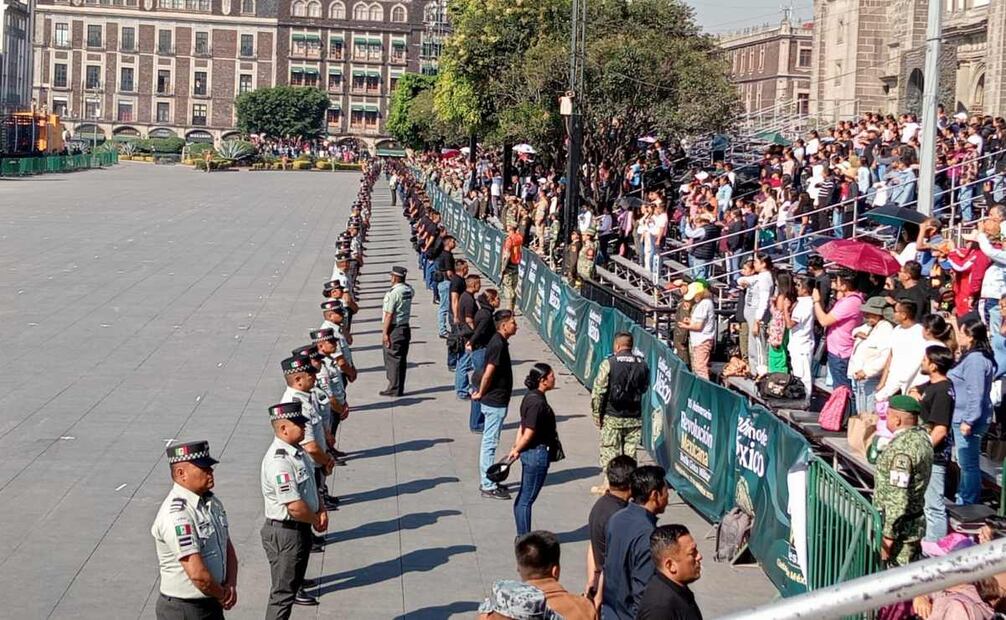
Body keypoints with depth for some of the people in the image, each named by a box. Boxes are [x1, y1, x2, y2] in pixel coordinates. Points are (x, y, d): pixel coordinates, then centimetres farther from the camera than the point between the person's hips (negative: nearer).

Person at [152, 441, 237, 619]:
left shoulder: (213, 502, 5)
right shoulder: (176, 513, -24)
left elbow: (228, 547, 15)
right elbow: (197, 573, -28)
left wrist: (231, 585, -1)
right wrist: (222, 595, -11)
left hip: (213, 604, 9)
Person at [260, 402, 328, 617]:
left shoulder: (296, 451, 5)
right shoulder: (279, 461, -27)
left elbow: (310, 484, 18)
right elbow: (295, 507, -29)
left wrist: (321, 510, 3)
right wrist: (316, 521, -11)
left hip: (301, 528, 10)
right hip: (285, 532, -10)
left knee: (294, 581, 24)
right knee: (283, 593, 0)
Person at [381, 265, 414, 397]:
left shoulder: (392, 293, -18)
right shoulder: (409, 290, 4)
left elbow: (389, 314, -19)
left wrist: (385, 332, -16)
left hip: (394, 330, -8)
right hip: (406, 328, 8)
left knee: (392, 359, 0)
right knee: (402, 359, 12)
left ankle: (394, 389, 2)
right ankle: (400, 388, 19)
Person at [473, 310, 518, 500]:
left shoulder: (499, 342, 10)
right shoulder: (498, 344, -21)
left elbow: (488, 372, 17)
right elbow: (488, 373, -24)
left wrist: (481, 393, 15)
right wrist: (480, 394, -12)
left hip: (495, 401, 10)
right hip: (495, 402, -10)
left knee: (489, 442, 16)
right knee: (490, 443, -3)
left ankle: (488, 481, 25)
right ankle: (488, 487, 2)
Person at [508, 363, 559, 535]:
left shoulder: (532, 397, 8)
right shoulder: (537, 402, -22)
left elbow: (523, 427, 10)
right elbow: (529, 432, -20)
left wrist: (515, 448, 10)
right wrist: (517, 450, -7)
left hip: (530, 453, 10)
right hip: (537, 453, -10)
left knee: (523, 498, 16)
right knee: (527, 499, 1)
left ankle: (522, 536, 26)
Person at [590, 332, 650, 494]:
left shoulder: (609, 363, -11)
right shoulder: (642, 365, 1)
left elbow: (598, 391, -11)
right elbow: (645, 388, 14)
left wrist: (597, 414, -3)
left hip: (612, 417, -3)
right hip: (634, 417, 3)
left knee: (609, 451, 6)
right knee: (630, 452, 9)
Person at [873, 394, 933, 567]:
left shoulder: (902, 449, -25)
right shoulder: (922, 436, 4)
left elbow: (898, 499, -27)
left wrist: (887, 537, -22)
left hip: (901, 527, -9)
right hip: (915, 520, 9)